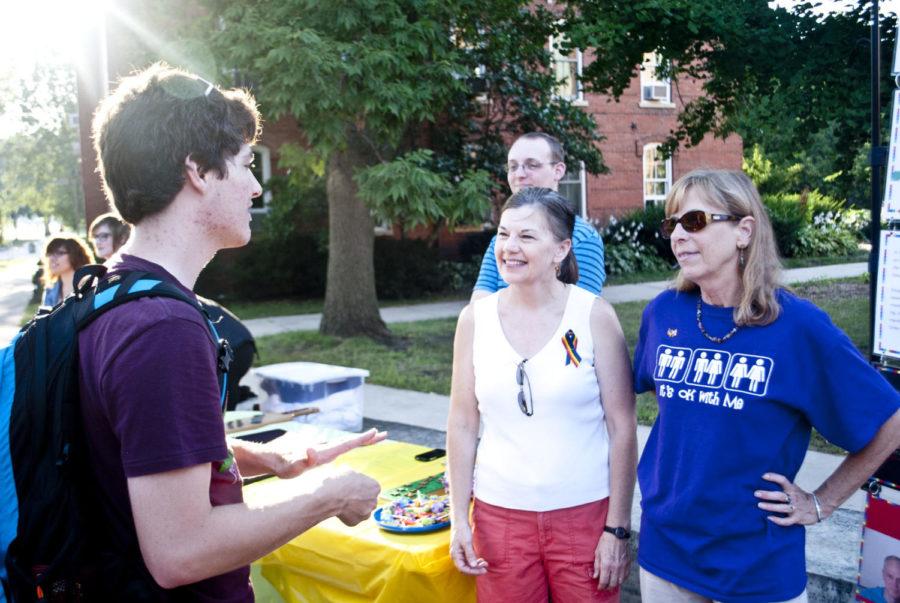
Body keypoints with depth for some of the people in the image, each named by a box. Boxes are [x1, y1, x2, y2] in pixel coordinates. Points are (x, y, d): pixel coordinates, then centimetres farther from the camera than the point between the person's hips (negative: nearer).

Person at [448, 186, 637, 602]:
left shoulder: (594, 316, -9)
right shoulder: (475, 318, -2)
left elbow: (622, 429, -6)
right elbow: (462, 425, 3)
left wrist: (618, 529, -7)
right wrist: (459, 519, 1)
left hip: (585, 512, -2)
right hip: (499, 513, 2)